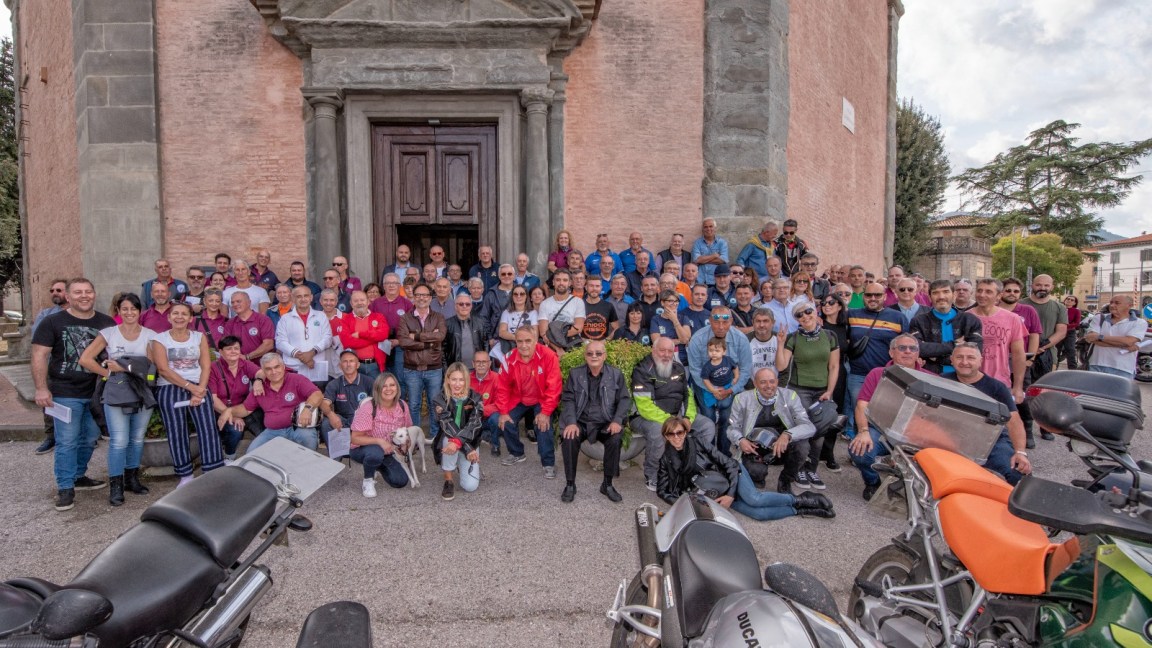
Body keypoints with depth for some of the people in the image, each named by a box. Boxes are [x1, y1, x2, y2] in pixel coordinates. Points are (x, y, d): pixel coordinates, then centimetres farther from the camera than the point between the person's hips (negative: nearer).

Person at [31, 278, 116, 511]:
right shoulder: (52, 322, -3)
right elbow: (39, 355, -7)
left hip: (97, 393, 4)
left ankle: (78, 476, 31)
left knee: (89, 439, 14)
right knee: (67, 442, -1)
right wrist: (41, 388, -14)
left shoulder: (107, 323, 6)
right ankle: (65, 487, 9)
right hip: (65, 394, -4)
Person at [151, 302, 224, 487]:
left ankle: (214, 474, -5)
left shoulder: (200, 337, 10)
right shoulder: (160, 339, 4)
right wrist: (190, 387, -14)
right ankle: (186, 477, 8)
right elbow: (163, 369, -6)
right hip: (170, 389, -1)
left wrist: (200, 389, -12)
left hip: (199, 388, 1)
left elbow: (206, 366, 3)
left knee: (208, 429, -8)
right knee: (176, 433, -1)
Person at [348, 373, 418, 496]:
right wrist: (379, 441, -35)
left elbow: (409, 430, 7)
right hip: (363, 449, -5)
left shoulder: (402, 406, -10)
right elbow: (355, 438, -23)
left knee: (401, 481, -10)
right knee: (376, 452, -39)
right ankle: (368, 481, -7)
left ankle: (380, 466, 22)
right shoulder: (368, 408, -25)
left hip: (388, 451, 5)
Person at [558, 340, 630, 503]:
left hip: (605, 423, 0)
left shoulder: (616, 374, 6)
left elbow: (624, 400, 3)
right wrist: (571, 422, -17)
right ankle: (570, 484, -10)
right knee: (569, 439, -29)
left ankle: (608, 484, -9)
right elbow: (568, 399, 0)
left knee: (615, 439, -30)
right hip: (581, 421, 0)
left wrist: (617, 421, -14)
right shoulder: (575, 373, 6)